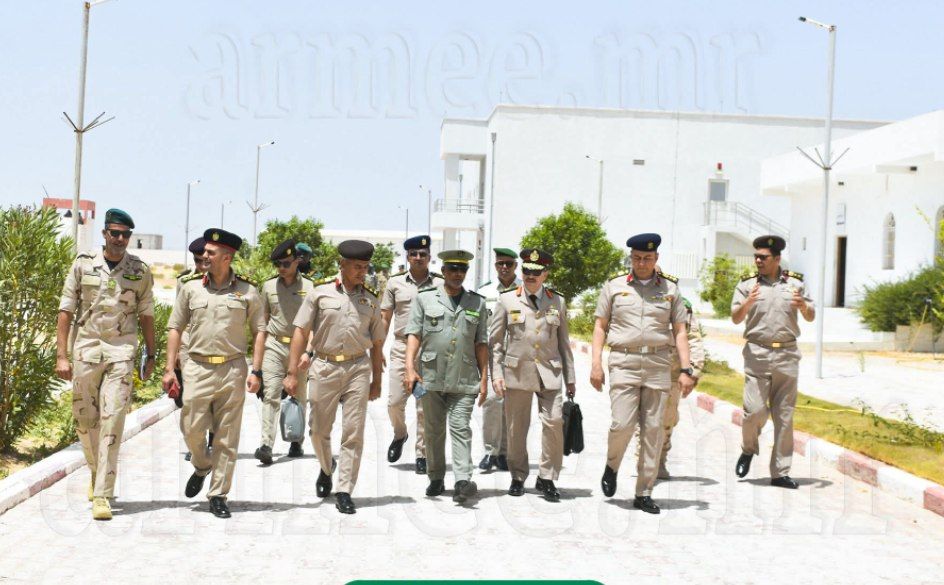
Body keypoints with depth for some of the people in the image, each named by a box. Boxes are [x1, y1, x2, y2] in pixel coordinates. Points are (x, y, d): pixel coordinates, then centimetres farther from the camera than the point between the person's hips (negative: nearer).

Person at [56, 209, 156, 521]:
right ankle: (97, 471, 36)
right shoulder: (83, 264, 3)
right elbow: (65, 311, 2)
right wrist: (61, 355, -3)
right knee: (84, 419, 9)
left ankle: (102, 495, -8)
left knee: (112, 420, -10)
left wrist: (151, 355, 11)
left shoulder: (140, 271, 4)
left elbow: (146, 316, 11)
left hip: (122, 351, -1)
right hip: (85, 348, 1)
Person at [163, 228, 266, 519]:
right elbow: (175, 328, 8)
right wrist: (169, 369, 2)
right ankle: (202, 467, 33)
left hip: (233, 369, -1)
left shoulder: (247, 291, 3)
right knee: (192, 429, 0)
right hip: (197, 367, 1)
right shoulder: (191, 287, 6)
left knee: (227, 438, 2)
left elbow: (259, 331, 5)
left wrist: (256, 371, -3)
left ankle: (218, 495, 13)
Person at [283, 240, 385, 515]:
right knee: (319, 429, 9)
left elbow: (376, 344, 14)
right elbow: (300, 332, 0)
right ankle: (326, 469, 38)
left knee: (353, 432, -3)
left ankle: (344, 492, 4)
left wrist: (376, 381, 12)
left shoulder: (371, 300, 8)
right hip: (324, 366, -1)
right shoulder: (320, 293, 1)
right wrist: (292, 373, -6)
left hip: (358, 368, 1)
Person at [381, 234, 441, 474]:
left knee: (425, 407, 0)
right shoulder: (395, 283, 6)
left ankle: (422, 454, 11)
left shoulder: (440, 283, 3)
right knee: (395, 401, -1)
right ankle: (399, 435, 29)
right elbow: (385, 319, 10)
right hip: (401, 348, 1)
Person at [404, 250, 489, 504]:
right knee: (434, 430, 8)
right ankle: (436, 479, 19)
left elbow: (481, 343, 11)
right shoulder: (424, 299, 7)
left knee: (460, 427, -10)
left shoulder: (477, 302, 11)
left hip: (464, 380, 0)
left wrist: (484, 378, 7)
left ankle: (463, 480, -16)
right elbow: (413, 335, 1)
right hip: (431, 378, 1)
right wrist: (410, 368, -11)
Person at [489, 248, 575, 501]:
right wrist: (496, 374, -3)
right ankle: (518, 477, 20)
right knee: (517, 428, 4)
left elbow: (564, 342, 13)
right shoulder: (507, 300, 5)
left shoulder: (558, 302, 10)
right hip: (517, 372, -1)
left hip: (549, 373, 1)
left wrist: (570, 378, 11)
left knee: (554, 422, -10)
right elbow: (495, 340, 6)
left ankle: (546, 478, 2)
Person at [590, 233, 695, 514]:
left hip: (658, 364, 1)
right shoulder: (614, 287, 8)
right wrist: (596, 363, -1)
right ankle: (611, 467, 18)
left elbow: (680, 331, 10)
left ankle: (644, 493, 9)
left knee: (653, 429, 1)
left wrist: (686, 369, 1)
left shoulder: (670, 288, 11)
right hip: (624, 362, -1)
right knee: (622, 424, -12)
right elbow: (600, 326, 9)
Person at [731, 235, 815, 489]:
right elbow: (736, 318, -3)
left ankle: (780, 472, 11)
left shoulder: (795, 283, 9)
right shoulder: (748, 284, 5)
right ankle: (748, 450, 19)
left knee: (784, 415, 4)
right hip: (757, 353, -2)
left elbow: (811, 317, 12)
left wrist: (803, 305, -10)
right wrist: (748, 302, -23)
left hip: (787, 355, 2)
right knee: (755, 409, -11)